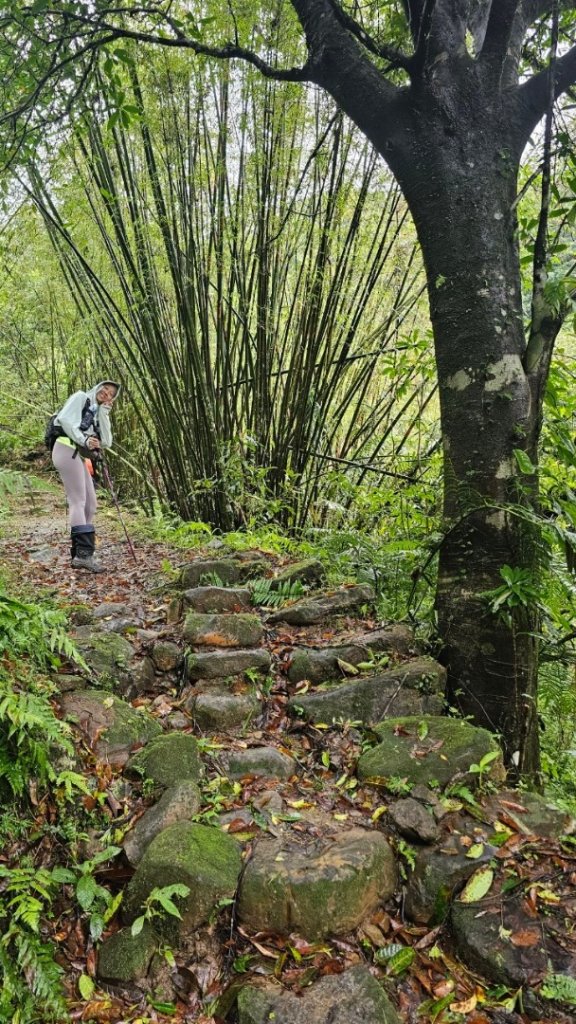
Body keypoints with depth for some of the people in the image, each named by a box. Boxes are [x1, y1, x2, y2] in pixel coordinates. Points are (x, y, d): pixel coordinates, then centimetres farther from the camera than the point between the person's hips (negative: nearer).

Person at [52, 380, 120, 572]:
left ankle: (81, 554, 4)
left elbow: (106, 442, 9)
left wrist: (104, 413, 9)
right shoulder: (81, 397, 6)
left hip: (79, 456, 9)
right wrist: (84, 440, -19)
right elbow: (65, 419, -11)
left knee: (90, 504, 4)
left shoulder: (97, 413, 25)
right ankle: (83, 553, -24)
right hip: (67, 450, -9)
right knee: (78, 501, -17)